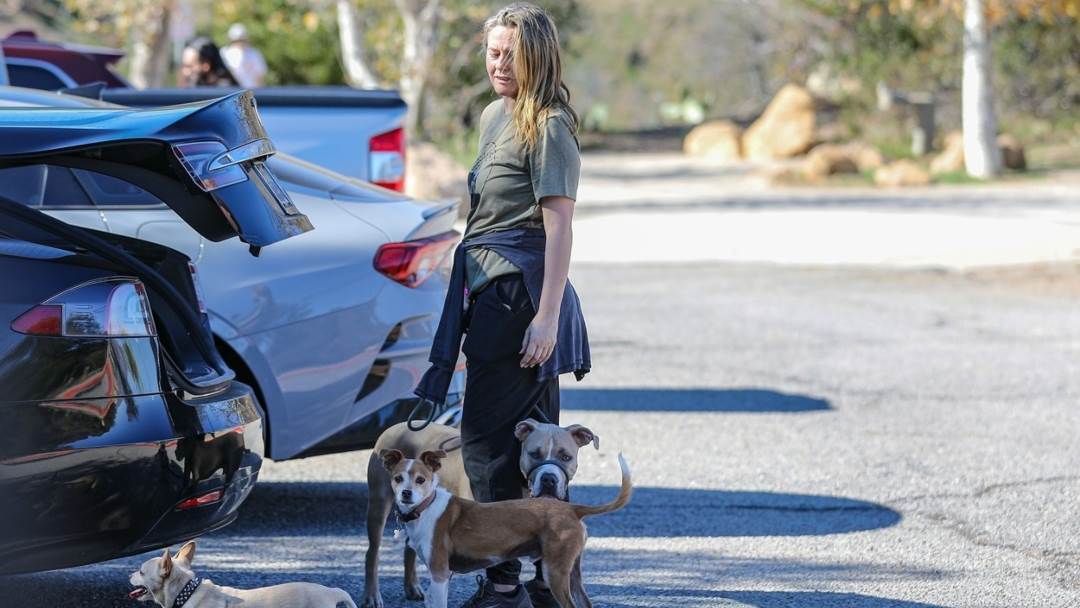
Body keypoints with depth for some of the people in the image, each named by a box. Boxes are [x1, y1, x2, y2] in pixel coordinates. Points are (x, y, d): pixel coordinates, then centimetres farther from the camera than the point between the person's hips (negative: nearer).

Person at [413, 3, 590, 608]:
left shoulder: (549, 128, -11)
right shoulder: (496, 117, 17)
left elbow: (559, 226, -17)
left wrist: (547, 316, -24)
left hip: (518, 294, -9)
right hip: (492, 289, 9)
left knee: (488, 437, -9)